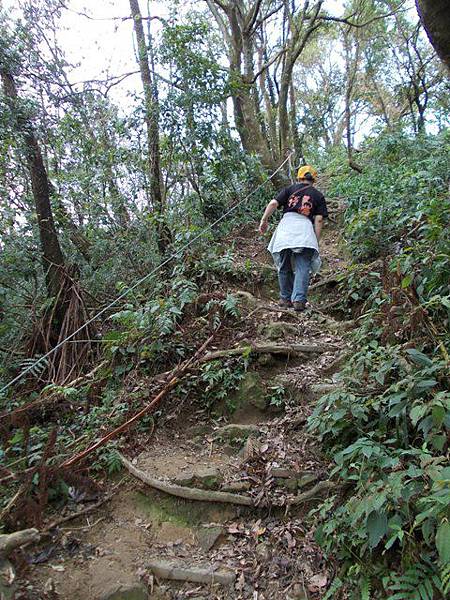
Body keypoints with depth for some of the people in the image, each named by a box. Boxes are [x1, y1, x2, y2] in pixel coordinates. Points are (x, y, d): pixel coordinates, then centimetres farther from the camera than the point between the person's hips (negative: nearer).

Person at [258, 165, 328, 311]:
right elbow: (319, 219, 6)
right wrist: (316, 240, 6)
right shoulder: (318, 196, 17)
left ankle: (285, 298, 18)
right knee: (302, 268, -2)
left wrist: (264, 219, 7)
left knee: (284, 267, 11)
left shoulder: (290, 189, 19)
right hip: (305, 228, -1)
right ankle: (299, 300, -14)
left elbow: (274, 203, 4)